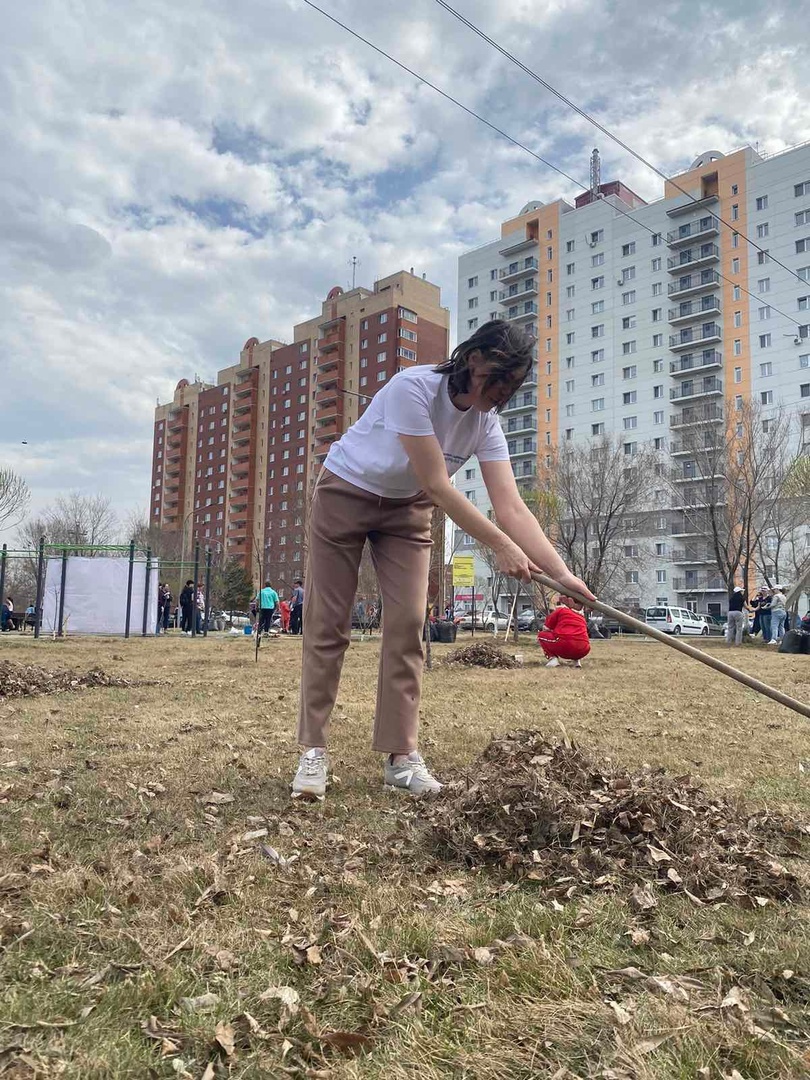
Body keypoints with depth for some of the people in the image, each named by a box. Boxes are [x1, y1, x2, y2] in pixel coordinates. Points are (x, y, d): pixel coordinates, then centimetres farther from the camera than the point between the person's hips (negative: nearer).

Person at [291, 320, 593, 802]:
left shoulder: (486, 423, -13)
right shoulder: (414, 387, -30)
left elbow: (512, 507, -21)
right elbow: (438, 485, -33)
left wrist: (562, 572, -32)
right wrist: (500, 545, -35)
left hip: (406, 509, 5)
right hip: (345, 493, -4)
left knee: (408, 625, -6)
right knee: (329, 626, -4)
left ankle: (402, 755, 1)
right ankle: (314, 752, 5)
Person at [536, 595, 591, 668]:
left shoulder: (560, 610, 13)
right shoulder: (581, 616, 25)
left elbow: (546, 629, 18)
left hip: (564, 645, -5)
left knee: (541, 635, 19)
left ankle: (553, 658, -1)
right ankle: (577, 660, 15)